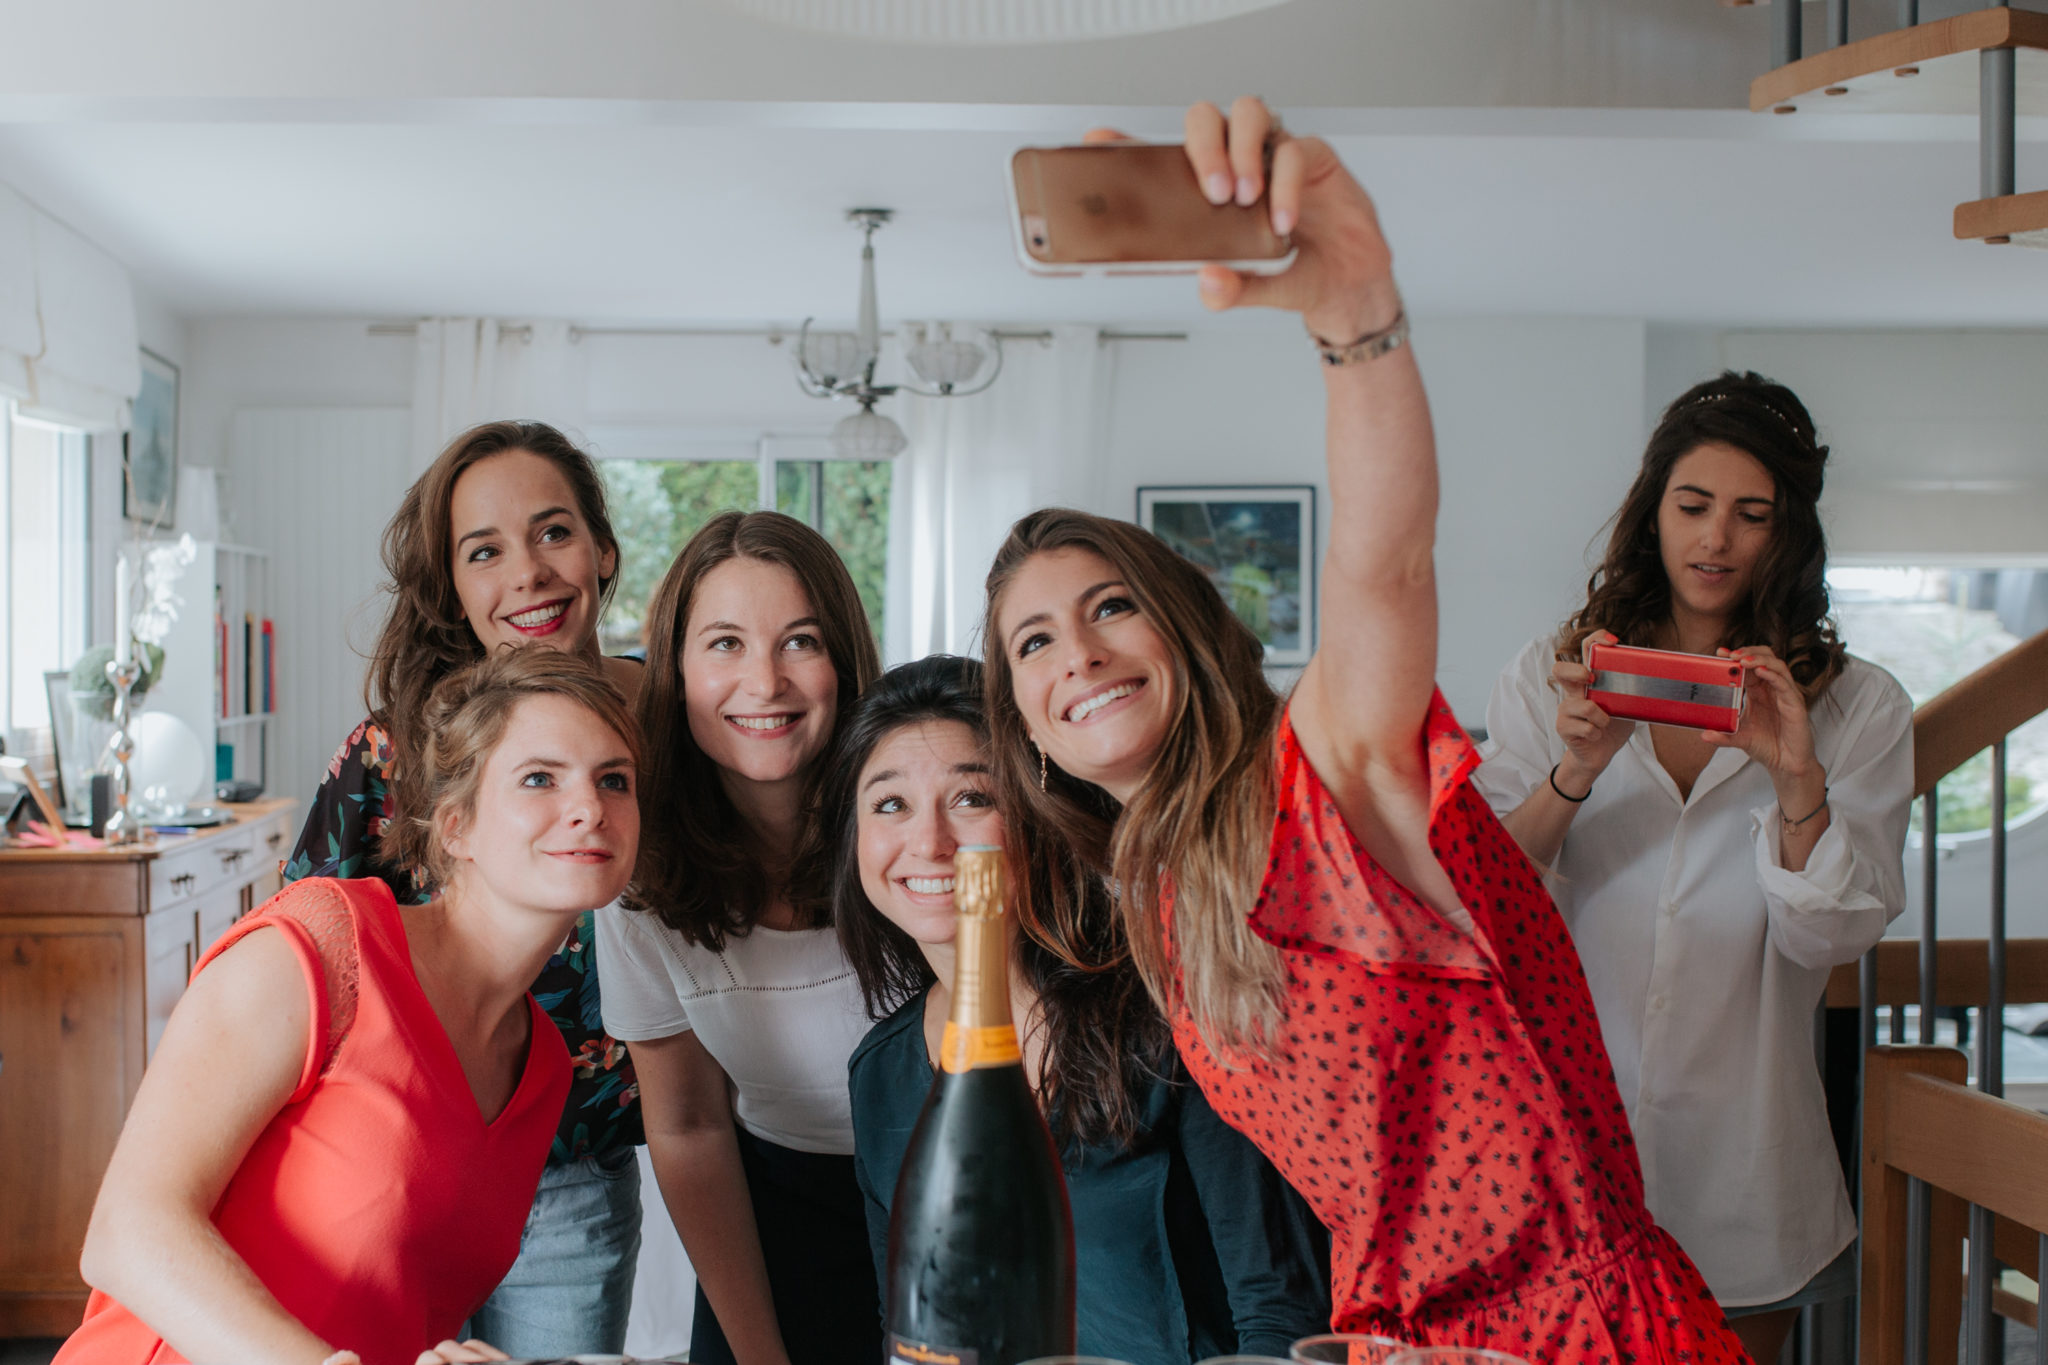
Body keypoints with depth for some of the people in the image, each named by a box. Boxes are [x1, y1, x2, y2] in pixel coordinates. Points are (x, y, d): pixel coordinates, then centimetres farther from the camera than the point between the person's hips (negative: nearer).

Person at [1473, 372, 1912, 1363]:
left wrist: (1798, 780, -22)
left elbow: (1830, 936, -6)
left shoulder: (1859, 708, 2)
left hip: (1739, 1169, 0)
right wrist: (1575, 772, -23)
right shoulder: (1549, 679, 3)